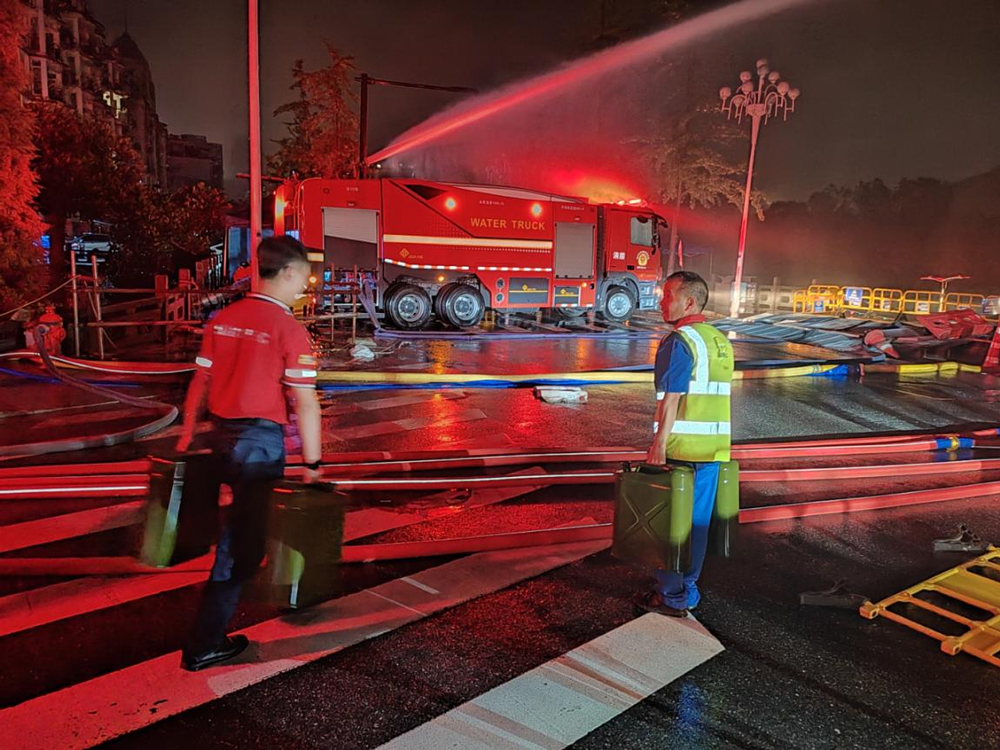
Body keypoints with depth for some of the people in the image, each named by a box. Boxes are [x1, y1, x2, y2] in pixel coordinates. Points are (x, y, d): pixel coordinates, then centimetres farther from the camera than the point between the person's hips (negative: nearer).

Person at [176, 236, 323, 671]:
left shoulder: (223, 319, 4)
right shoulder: (289, 329, -15)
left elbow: (200, 381, 10)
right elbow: (305, 403, -17)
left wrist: (187, 434, 20)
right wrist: (312, 463, -10)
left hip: (220, 435, 7)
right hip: (260, 440, -7)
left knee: (240, 524, 28)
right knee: (241, 541, 2)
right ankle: (204, 646, 8)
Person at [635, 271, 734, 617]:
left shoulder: (678, 342, -14)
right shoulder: (721, 341, 13)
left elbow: (671, 399, -19)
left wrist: (658, 446, -17)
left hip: (680, 448, -8)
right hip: (713, 448, 8)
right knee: (697, 519, 15)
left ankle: (671, 597, 13)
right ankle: (688, 591, 26)